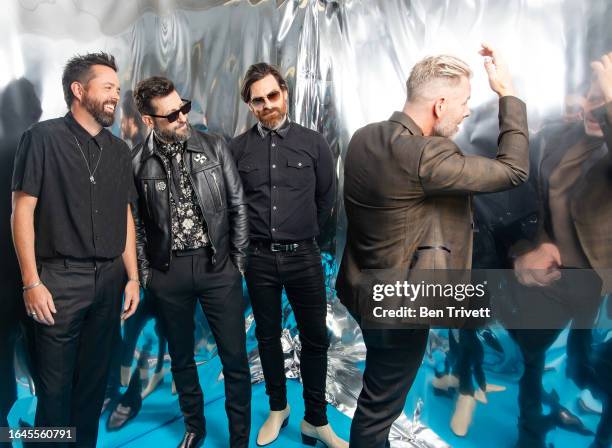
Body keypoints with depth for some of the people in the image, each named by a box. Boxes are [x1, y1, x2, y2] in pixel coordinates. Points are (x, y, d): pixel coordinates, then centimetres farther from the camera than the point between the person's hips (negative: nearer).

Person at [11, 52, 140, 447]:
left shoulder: (119, 149, 11)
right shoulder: (44, 137, -3)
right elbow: (23, 210, -7)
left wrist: (132, 277, 8)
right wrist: (32, 282, -12)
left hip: (109, 279, 5)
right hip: (60, 278, -4)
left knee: (94, 380, 14)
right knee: (55, 385, 4)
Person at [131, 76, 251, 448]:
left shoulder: (214, 147, -1)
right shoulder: (138, 162, -2)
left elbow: (237, 205, 1)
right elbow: (137, 222, 4)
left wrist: (238, 260, -1)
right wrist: (145, 274, 3)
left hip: (217, 264, 0)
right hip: (168, 271, 1)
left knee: (235, 358, 4)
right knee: (181, 358, 16)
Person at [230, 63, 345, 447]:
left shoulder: (313, 143, -2)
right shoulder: (238, 148, -1)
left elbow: (328, 197, 8)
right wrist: (250, 236, 12)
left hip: (303, 256, 0)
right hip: (259, 258, 1)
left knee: (315, 338, 6)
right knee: (268, 336, 14)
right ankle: (278, 409, 34)